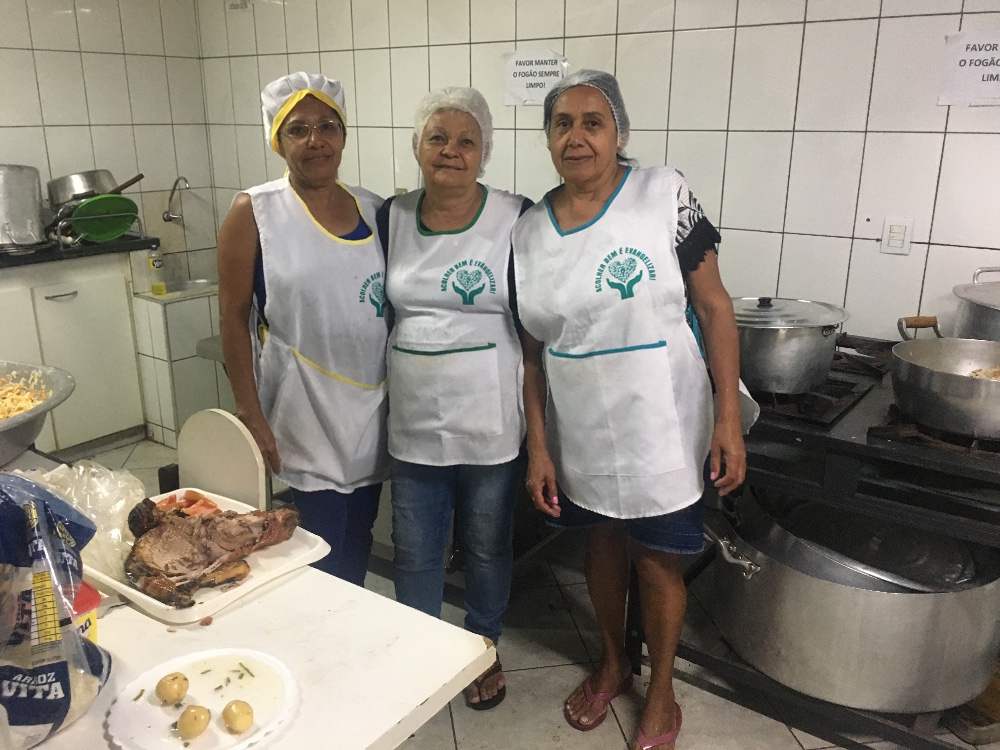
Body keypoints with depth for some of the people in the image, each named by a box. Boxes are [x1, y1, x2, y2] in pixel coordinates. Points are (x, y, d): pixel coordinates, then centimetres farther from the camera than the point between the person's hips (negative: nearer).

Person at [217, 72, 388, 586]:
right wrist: (250, 416, -9)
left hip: (372, 408, 5)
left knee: (359, 539, 15)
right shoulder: (254, 212, -6)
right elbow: (233, 316, -6)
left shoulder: (373, 209, 7)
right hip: (305, 410, -4)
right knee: (326, 550, 0)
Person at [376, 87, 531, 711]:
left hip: (491, 427, -2)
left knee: (488, 549, 16)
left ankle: (485, 648, 42)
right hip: (414, 425, 3)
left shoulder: (517, 221, -8)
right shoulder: (392, 218, 2)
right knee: (414, 554, 16)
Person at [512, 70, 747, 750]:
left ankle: (661, 693, 37)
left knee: (657, 560, 11)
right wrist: (538, 447, 1)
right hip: (578, 433, 3)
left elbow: (715, 307, -9)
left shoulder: (665, 195, -11)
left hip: (659, 431, -3)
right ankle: (613, 665, 47)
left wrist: (729, 419, -13)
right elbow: (532, 353, 3)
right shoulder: (529, 232, -1)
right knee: (602, 545, 20)